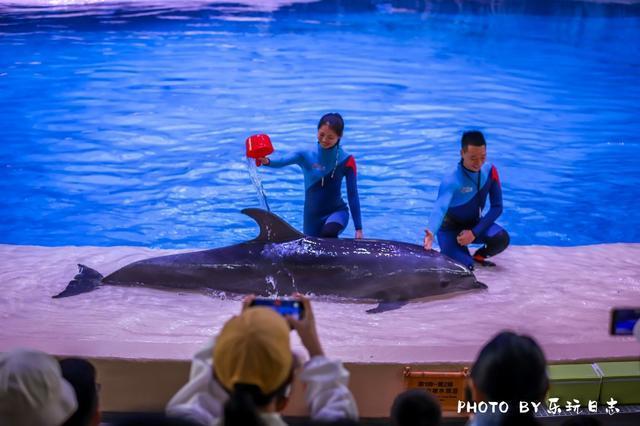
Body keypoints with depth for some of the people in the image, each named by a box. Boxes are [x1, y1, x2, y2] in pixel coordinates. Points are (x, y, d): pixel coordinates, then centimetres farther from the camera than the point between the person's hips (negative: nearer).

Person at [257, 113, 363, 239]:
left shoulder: (346, 161, -10)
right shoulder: (306, 155, -9)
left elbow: (353, 195, -6)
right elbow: (282, 161, -29)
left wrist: (358, 228, -9)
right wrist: (266, 161, -53)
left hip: (336, 211, -3)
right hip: (312, 215, 3)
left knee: (328, 233, -37)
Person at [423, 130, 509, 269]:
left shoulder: (490, 171, -15)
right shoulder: (451, 181, -29)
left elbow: (497, 207, -11)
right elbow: (440, 208, -46)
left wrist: (475, 232, -23)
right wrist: (431, 232, -68)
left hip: (474, 223, 4)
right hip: (451, 227, -4)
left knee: (501, 238, -27)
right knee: (464, 267, -26)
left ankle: (478, 256, 6)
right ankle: (447, 252, 10)